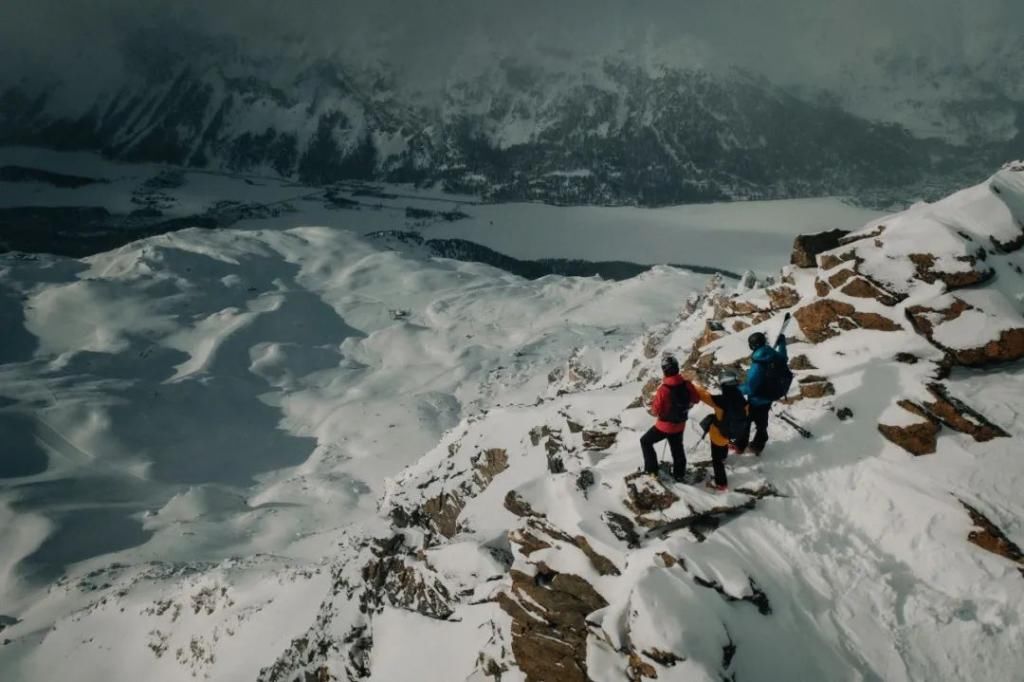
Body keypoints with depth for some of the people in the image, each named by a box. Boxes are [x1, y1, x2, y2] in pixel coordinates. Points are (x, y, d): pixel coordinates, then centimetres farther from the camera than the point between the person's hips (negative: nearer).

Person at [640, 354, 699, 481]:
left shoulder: (663, 390, -30)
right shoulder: (687, 385, -16)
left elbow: (655, 412, -21)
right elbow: (696, 399, 4)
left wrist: (653, 404, 0)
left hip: (665, 426, -5)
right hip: (680, 425, 5)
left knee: (645, 441, 17)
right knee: (677, 448, 26)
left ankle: (651, 469, 19)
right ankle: (679, 474, 40)